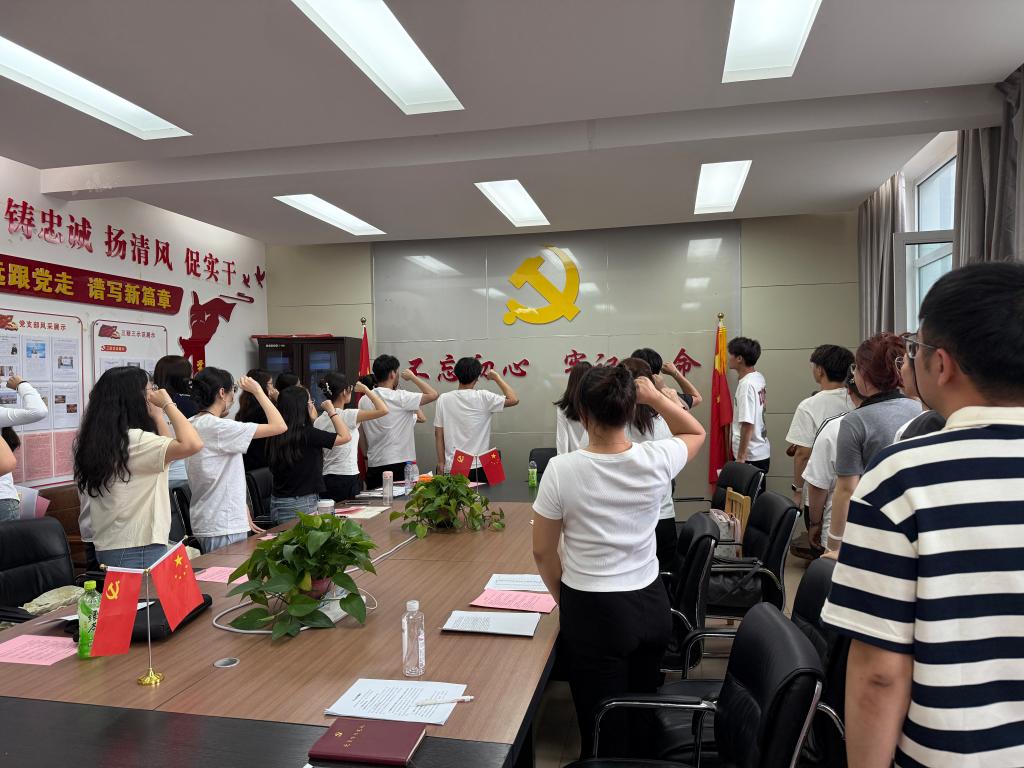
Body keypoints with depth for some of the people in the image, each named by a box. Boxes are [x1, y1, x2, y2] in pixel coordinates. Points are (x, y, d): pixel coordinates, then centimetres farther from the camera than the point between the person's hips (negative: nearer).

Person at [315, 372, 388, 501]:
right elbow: (383, 410, -20)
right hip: (347, 479, -7)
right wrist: (365, 389, -8)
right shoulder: (347, 415, -13)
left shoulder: (319, 420, 6)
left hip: (327, 479, 7)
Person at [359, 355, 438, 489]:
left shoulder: (364, 401, 5)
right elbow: (433, 394, -13)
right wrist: (412, 377, 0)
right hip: (399, 464, -6)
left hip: (373, 466, 6)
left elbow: (361, 435, 12)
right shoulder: (400, 398, -12)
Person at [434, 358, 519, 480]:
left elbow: (438, 434, 1)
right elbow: (514, 400, -4)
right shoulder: (483, 398, -8)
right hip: (478, 468, -2)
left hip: (452, 467, 3)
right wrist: (497, 378, 6)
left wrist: (441, 463, 7)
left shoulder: (443, 399, 0)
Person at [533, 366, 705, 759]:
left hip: (593, 610, -3)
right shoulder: (656, 460, -12)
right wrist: (656, 397, -1)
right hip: (651, 604, 4)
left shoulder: (562, 469, -18)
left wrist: (563, 598, 9)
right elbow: (696, 432, 12)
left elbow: (543, 552, -8)